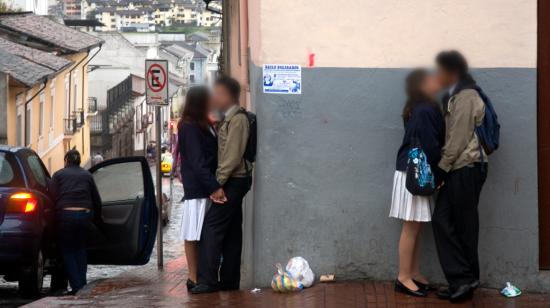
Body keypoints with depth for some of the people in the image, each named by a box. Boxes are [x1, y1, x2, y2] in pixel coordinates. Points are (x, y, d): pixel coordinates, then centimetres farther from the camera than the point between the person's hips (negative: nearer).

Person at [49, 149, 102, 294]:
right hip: (85, 214, 3)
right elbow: (96, 199, 16)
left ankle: (76, 286, -2)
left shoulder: (58, 175, 8)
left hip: (66, 214, -3)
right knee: (80, 248, 19)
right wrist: (97, 215, 29)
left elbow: (52, 197, -1)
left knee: (67, 250, 8)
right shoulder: (87, 175, 15)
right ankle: (82, 283, 12)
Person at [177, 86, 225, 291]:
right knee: (193, 235, -4)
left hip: (207, 187, 9)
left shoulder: (204, 125, 16)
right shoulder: (189, 128, -12)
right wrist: (214, 187, -23)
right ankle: (194, 279, -1)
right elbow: (197, 162, -18)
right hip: (197, 188, -9)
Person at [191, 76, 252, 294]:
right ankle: (229, 280, 12)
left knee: (212, 226, -12)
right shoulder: (228, 119, 17)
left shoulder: (238, 119, -13)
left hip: (233, 180, -10)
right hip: (232, 181, 10)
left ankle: (207, 280, -13)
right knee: (231, 231, 9)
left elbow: (233, 156, -19)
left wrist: (217, 182, -19)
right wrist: (218, 181, 11)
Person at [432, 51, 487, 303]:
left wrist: (441, 168, -11)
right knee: (442, 220, 5)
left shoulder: (465, 97, -12)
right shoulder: (455, 96, 17)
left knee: (464, 225, -2)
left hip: (466, 168, -9)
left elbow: (459, 138, -16)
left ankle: (465, 278, 5)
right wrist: (443, 166, 11)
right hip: (457, 168, 9)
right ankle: (461, 280, 6)